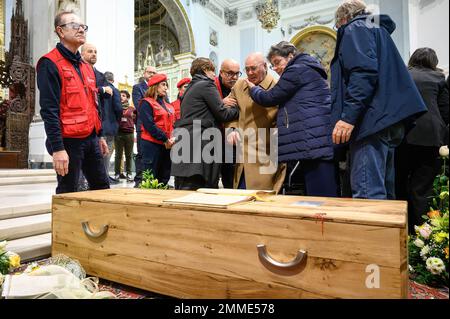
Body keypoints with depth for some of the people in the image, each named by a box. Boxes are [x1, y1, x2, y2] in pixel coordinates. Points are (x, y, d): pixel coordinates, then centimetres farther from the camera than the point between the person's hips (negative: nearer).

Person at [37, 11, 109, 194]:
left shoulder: (87, 67, 16)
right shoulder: (50, 64, -9)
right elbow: (49, 110, -16)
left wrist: (99, 136, 18)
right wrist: (57, 148, -21)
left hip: (91, 139, 8)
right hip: (69, 141, -7)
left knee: (102, 188, 13)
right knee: (68, 195, 3)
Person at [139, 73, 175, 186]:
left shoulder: (167, 105, 20)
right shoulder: (146, 103, -4)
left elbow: (172, 124, 16)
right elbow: (149, 125, -15)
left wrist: (173, 138, -3)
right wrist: (165, 139, -16)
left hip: (167, 145, 8)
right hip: (152, 144, -7)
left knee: (164, 178, 11)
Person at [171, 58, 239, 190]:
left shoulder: (191, 88, 25)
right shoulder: (206, 85, -2)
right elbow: (222, 114, -7)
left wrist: (223, 103, 19)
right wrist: (238, 110, 10)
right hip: (197, 143, -9)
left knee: (182, 193, 10)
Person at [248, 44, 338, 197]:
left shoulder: (296, 70, -3)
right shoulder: (308, 69, 28)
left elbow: (269, 98, -2)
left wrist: (253, 88, 17)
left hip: (314, 140, -10)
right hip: (317, 141, 10)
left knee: (319, 195, -10)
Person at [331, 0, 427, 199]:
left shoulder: (356, 28, 4)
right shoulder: (378, 29, 32)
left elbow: (364, 72, -15)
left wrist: (348, 116, -21)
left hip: (372, 120, -10)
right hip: (388, 119, 10)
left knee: (367, 193, -15)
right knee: (382, 190, 11)